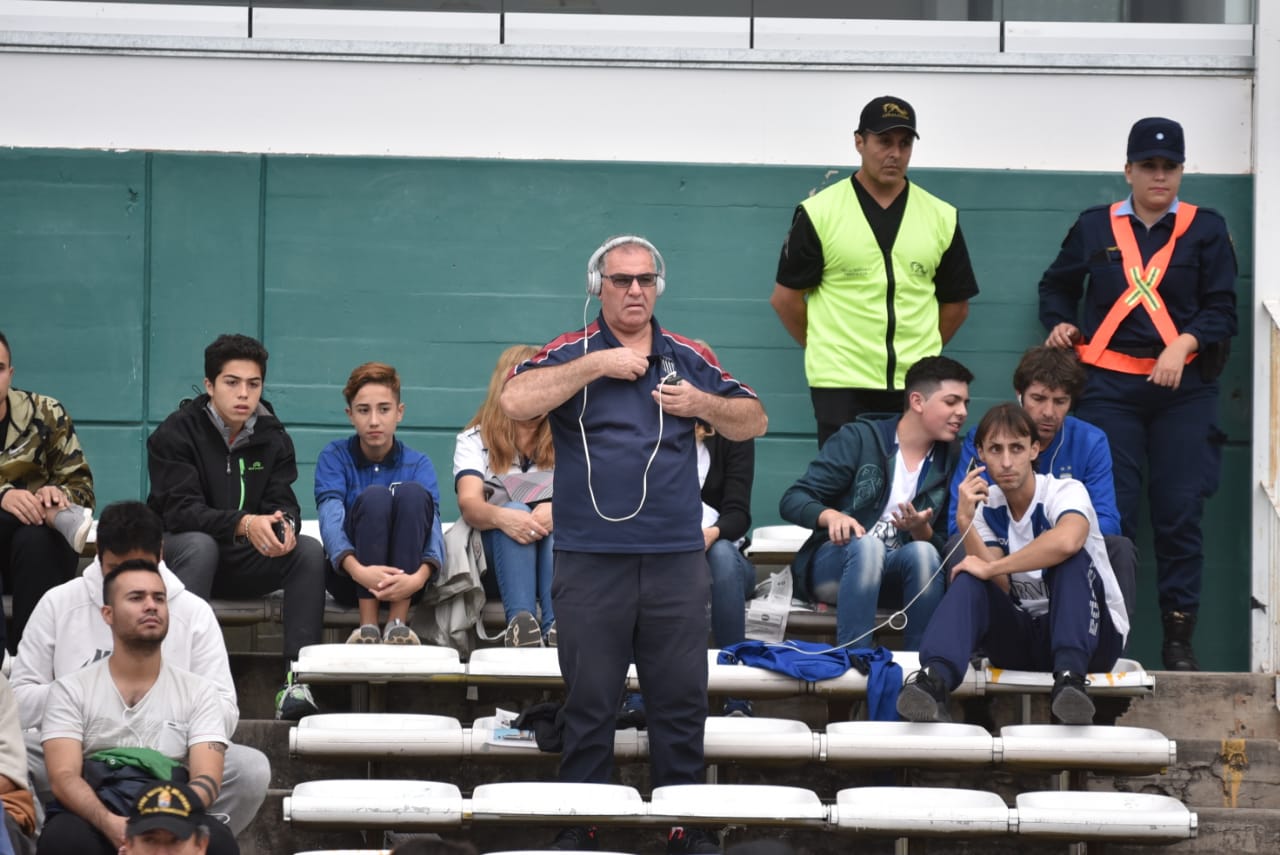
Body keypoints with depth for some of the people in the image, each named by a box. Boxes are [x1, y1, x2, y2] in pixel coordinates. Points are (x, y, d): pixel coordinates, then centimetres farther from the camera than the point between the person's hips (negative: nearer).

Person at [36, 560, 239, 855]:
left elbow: (206, 779, 0)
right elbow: (63, 777, -4)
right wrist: (109, 823, -26)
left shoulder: (199, 692, 13)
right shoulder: (71, 690, 10)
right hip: (93, 821, 0)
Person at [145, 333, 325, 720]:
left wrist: (283, 525, -31)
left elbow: (282, 502, -3)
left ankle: (296, 679, -31)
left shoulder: (272, 438, 4)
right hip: (177, 551, -4)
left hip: (242, 560, 4)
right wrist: (244, 524, -39)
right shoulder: (175, 434, -11)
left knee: (309, 550, -21)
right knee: (200, 545, -37)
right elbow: (181, 511, -22)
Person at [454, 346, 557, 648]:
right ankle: (520, 620, -52)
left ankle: (557, 626, -50)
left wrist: (558, 509, -30)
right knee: (515, 511, -31)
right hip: (494, 562, -1)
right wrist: (501, 516, -36)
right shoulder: (474, 441, 8)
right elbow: (469, 504, -11)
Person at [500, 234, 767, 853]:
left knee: (681, 701, 5)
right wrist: (597, 365, -15)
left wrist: (701, 403, -3)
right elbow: (516, 401, -15)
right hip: (590, 563, -2)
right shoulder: (570, 355, 3)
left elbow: (753, 421, 16)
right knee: (589, 703, 4)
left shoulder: (688, 358, 12)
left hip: (677, 562, 3)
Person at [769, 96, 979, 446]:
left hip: (916, 387, 3)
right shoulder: (819, 212, -1)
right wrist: (825, 348, 7)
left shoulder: (941, 217, 7)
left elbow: (956, 303, 15)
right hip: (841, 384, -2)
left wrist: (919, 352, 10)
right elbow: (785, 297, 4)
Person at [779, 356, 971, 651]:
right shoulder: (859, 438, -4)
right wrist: (832, 515, -29)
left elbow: (943, 546, 7)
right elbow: (792, 500, -8)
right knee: (867, 545, -36)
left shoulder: (951, 461, 7)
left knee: (923, 552, -30)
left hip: (891, 573, 3)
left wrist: (920, 530, -16)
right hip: (832, 563, -3)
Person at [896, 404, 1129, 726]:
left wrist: (990, 568, -29)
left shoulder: (1066, 491, -13)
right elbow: (999, 587, -10)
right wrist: (965, 522, -21)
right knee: (969, 581, -21)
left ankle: (1070, 675, -45)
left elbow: (1067, 540, -39)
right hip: (1022, 639, 4)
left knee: (1071, 558, -30)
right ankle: (934, 680, -44)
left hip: (1091, 636, -4)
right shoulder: (986, 508, 3)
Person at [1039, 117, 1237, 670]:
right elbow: (1057, 286, 24)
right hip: (1109, 386, 1)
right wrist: (1060, 324, 4)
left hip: (1183, 389, 0)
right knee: (1110, 514, -4)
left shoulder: (1205, 230, 6)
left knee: (1180, 514, -2)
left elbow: (1222, 310, 2)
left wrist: (1184, 344, -15)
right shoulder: (1094, 227, 10)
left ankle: (1179, 641, 4)